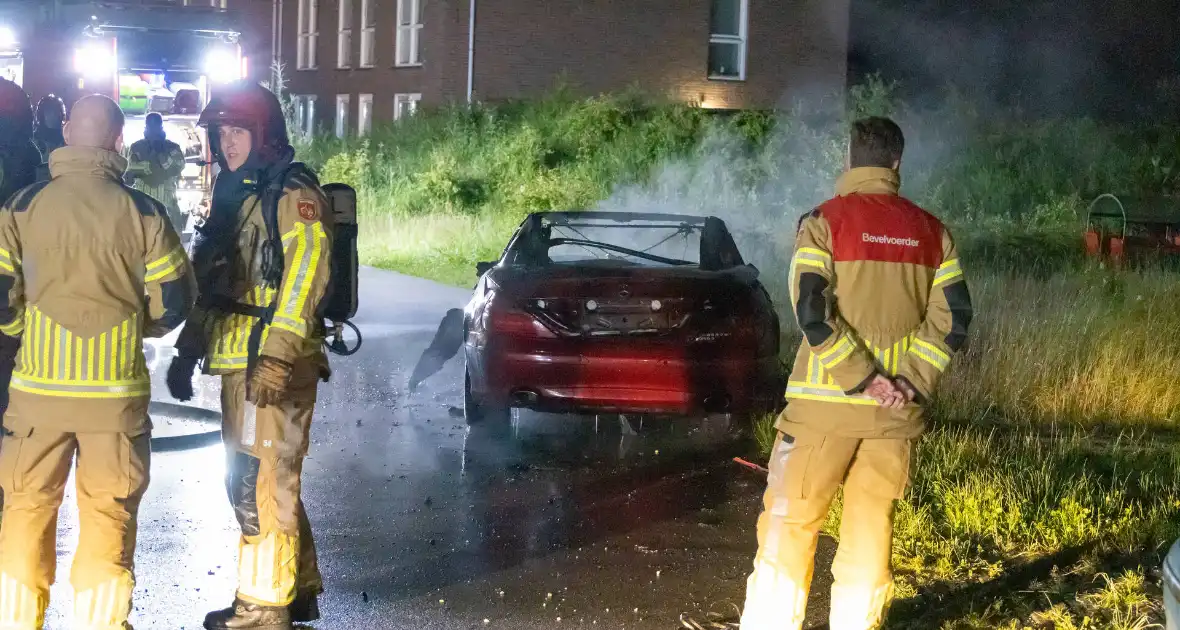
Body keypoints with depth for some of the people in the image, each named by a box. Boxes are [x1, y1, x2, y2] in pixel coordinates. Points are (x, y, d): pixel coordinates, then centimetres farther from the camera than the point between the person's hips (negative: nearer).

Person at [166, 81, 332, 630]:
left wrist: (275, 357, -27)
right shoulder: (233, 195, 19)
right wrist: (189, 351, 23)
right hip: (240, 364, 10)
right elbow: (211, 284, 26)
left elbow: (303, 276, -21)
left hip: (275, 366, -10)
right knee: (249, 480, 16)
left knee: (262, 483, -10)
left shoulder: (293, 195, -10)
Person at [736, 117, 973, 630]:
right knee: (870, 533, 9)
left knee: (789, 528, 4)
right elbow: (953, 317, 1)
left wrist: (862, 379, -12)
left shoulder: (824, 222, -4)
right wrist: (913, 381, -3)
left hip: (826, 404, -3)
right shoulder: (932, 232, 7)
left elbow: (813, 312, -14)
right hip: (895, 412, 3)